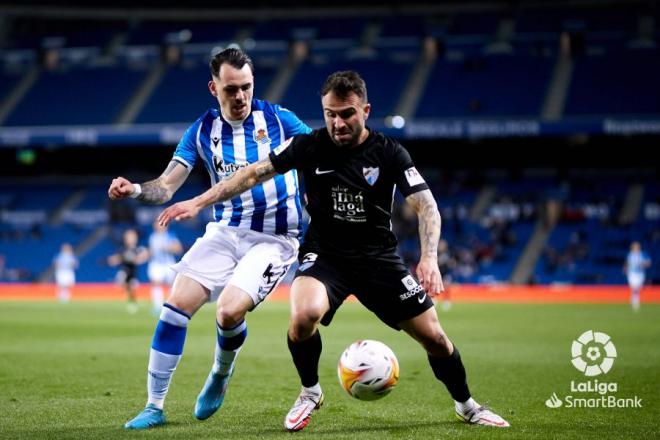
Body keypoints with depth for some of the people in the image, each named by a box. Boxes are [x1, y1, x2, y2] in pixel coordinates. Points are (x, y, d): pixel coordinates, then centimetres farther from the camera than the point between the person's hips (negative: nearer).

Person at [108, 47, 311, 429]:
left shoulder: (278, 118, -4)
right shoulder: (202, 131, 3)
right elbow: (166, 187, 0)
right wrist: (135, 190, -21)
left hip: (275, 238, -3)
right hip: (225, 231, 3)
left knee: (229, 312, -23)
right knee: (177, 304, -12)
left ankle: (220, 376, 12)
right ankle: (155, 407, 0)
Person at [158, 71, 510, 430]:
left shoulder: (389, 153, -9)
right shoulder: (309, 146, -8)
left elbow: (426, 206, -13)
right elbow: (255, 173, -3)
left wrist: (429, 257, -30)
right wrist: (198, 202, -9)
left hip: (377, 255, 1)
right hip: (323, 254, -1)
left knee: (434, 337, -1)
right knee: (303, 316, -33)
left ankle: (466, 405, 29)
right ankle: (310, 393, -3)